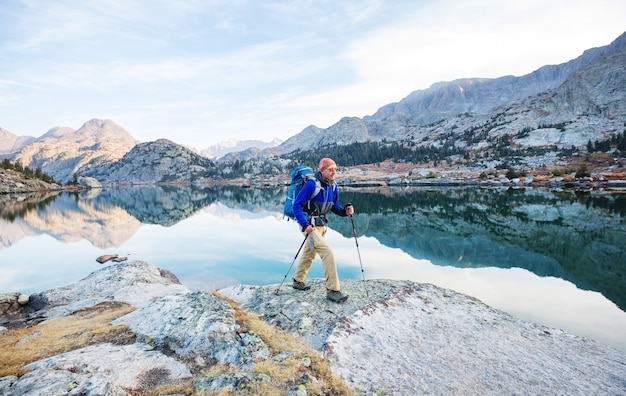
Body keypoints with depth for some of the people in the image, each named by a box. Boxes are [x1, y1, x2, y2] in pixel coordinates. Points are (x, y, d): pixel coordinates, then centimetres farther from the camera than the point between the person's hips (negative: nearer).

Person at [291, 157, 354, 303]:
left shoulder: (333, 185, 0)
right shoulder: (312, 184, -22)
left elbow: (334, 206, 9)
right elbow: (296, 205, -20)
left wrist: (345, 211, -11)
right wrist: (305, 225, -27)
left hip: (321, 224, 8)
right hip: (309, 224, -8)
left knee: (309, 254, 21)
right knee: (328, 252, -18)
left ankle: (298, 281, 41)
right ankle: (333, 290, -9)